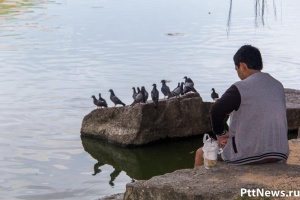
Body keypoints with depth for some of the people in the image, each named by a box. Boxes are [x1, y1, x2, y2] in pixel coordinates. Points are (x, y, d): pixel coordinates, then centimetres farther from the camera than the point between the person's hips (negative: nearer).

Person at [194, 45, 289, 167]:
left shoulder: (240, 88, -14)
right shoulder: (278, 86, 6)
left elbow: (216, 111, -17)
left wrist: (220, 134, 1)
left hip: (248, 156, -7)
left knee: (201, 153, 18)